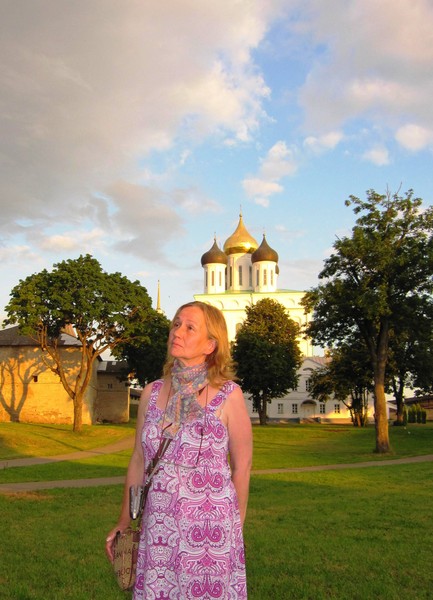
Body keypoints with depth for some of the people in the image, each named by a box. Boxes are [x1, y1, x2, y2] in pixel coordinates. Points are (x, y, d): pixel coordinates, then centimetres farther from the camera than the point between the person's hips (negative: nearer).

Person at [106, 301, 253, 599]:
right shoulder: (152, 393, 1)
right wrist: (124, 522, 13)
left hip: (210, 530, -3)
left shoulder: (228, 396, -10)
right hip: (157, 529, 4)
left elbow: (242, 466, -3)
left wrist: (235, 527, 5)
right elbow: (139, 460, 9)